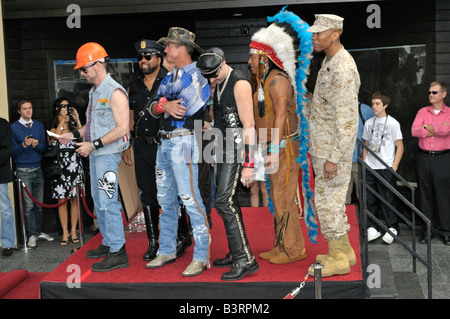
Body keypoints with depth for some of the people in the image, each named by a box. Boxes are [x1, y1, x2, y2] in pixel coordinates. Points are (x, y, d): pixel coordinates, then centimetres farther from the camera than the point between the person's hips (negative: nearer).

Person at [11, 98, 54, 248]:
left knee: (39, 204, 7)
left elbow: (44, 148, 7)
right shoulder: (13, 128, -1)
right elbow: (12, 151, -4)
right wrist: (24, 145, -21)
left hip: (38, 170, 4)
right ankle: (32, 235, 4)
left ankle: (39, 231, 16)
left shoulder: (39, 125, 10)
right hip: (23, 171, -4)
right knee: (28, 205, -3)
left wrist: (37, 145, -14)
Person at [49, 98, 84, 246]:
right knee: (62, 200, -2)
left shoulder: (74, 129, 14)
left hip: (75, 167, 1)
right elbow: (56, 136, -12)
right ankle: (65, 232, 5)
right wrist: (62, 119, -10)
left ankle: (73, 231, 8)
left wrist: (77, 120, -6)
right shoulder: (53, 130, 11)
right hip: (60, 167, -1)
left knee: (74, 200, 1)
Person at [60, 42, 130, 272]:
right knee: (98, 201, 15)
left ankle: (118, 252, -2)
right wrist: (75, 134, 9)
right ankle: (108, 244, 27)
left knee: (108, 202, -8)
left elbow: (122, 128, -19)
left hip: (108, 154, -10)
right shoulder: (94, 91, 15)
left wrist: (94, 144, -20)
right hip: (95, 153, 10)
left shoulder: (114, 92, -13)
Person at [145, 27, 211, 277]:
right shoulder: (168, 79, 19)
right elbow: (154, 108, 9)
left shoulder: (195, 75, -7)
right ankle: (167, 251, 25)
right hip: (164, 143, 9)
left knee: (190, 200, -9)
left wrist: (164, 104, -4)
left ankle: (201, 257, -2)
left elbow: (185, 108, -17)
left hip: (183, 142, -9)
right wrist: (164, 106, -11)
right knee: (166, 200, 13)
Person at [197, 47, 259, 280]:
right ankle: (236, 254, 19)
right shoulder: (218, 85, 15)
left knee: (224, 201, -16)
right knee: (227, 201, 10)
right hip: (224, 149, 9)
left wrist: (249, 164, -22)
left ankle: (245, 259, -12)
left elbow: (249, 125, -18)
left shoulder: (240, 83, -12)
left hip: (238, 149, -9)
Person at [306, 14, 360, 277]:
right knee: (332, 199, 15)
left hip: (333, 149, -10)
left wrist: (334, 158, -25)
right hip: (323, 145, 10)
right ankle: (344, 250, 26)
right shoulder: (329, 62, 11)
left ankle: (338, 259, 8)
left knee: (327, 200, -3)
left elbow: (348, 120, -25)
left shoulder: (343, 70, -22)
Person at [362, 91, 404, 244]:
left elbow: (400, 146, -1)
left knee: (388, 199, 1)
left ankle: (392, 228, 14)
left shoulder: (393, 123, -2)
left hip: (386, 168, -4)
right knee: (369, 198, 5)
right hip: (369, 168, 4)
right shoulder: (368, 123, 11)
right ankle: (371, 228, 14)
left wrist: (394, 166, -8)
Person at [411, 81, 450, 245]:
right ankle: (427, 230, 16)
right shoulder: (422, 112, 9)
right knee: (425, 195, 7)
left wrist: (427, 127, -4)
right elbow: (414, 131, -6)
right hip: (423, 157, 3)